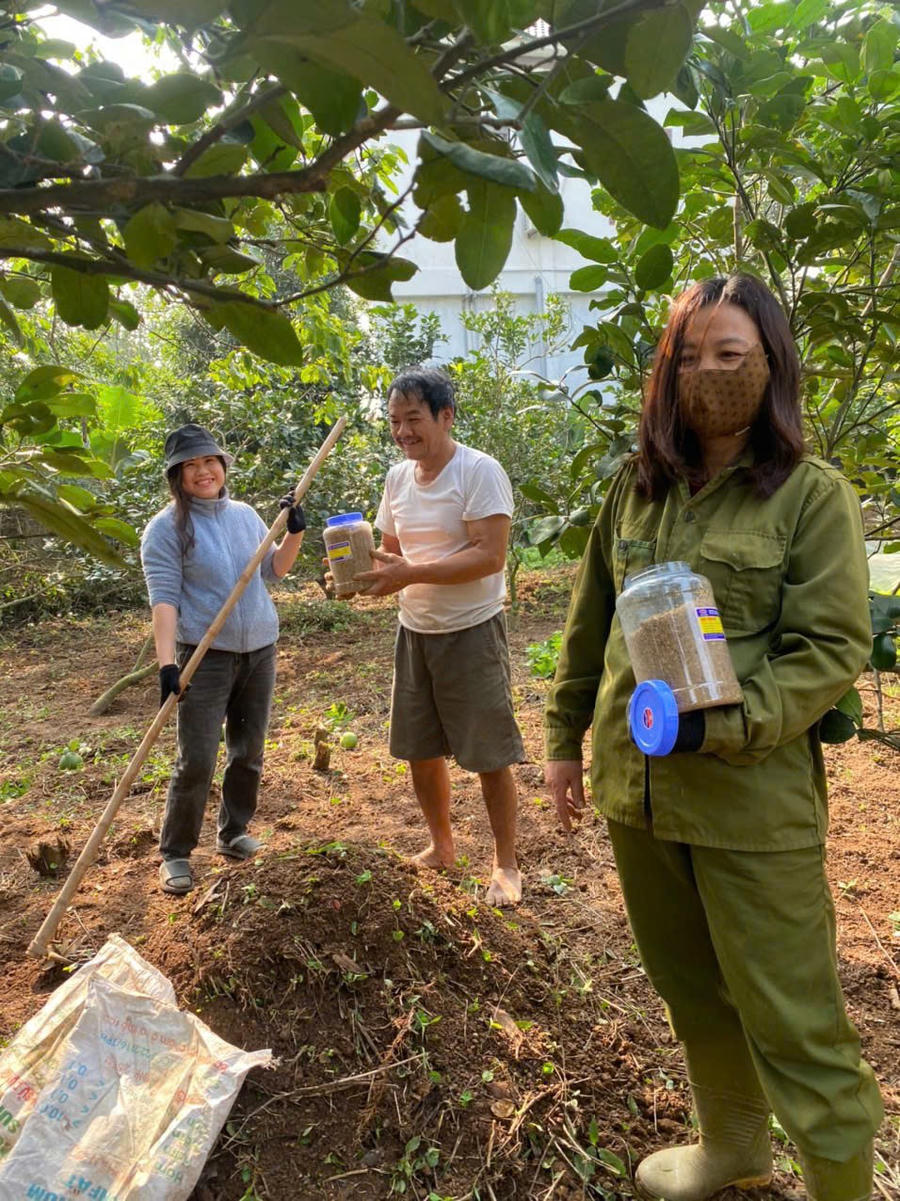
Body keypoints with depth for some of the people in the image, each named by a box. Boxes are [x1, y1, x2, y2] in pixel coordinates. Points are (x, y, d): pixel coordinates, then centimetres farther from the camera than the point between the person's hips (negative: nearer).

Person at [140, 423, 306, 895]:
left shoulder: (245, 515, 8)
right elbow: (164, 598, -16)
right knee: (196, 762, -4)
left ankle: (233, 833, 31)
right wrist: (166, 662, -25)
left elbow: (273, 570, 15)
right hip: (205, 657, -5)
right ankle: (174, 854, 13)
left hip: (260, 651, 6)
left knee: (248, 753, 13)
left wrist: (295, 532, 0)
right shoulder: (166, 528, -8)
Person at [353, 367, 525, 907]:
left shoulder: (479, 472, -15)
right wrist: (363, 564, -8)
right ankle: (442, 847, 36)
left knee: (491, 757, 2)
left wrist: (411, 573, -29)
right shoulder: (398, 477, 7)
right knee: (420, 750, 15)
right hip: (414, 631, 7)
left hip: (471, 632, -7)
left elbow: (489, 556, -23)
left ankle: (507, 864, 21)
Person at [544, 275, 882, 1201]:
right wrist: (564, 738, 13)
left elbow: (833, 646, -12)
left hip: (752, 801, -5)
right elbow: (589, 624, 11)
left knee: (788, 1015, 5)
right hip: (636, 786, 5)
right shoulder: (637, 485, 6)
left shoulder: (813, 496, -6)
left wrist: (723, 725, -24)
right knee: (689, 988, 21)